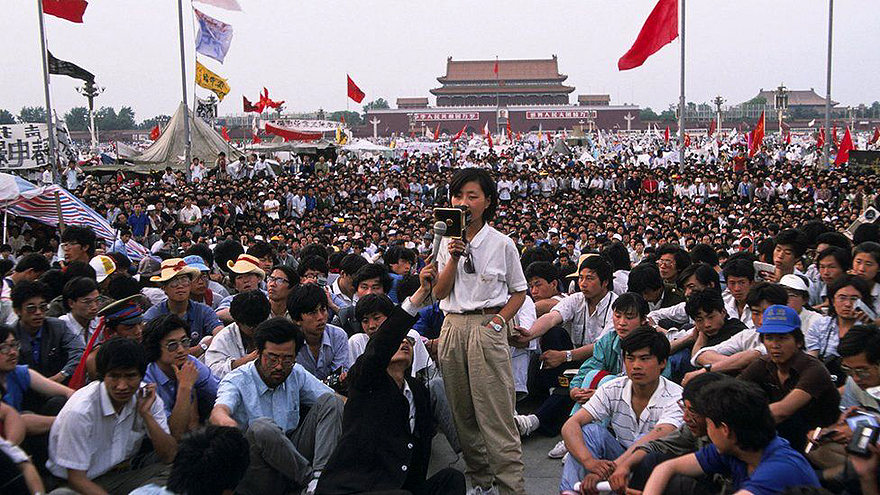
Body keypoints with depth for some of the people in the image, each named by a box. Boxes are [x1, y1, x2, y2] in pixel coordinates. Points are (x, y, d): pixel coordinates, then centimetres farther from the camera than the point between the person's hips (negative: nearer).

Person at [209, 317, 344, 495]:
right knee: (261, 426, -36)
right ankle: (310, 477, -19)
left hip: (295, 456, 5)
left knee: (331, 401, -9)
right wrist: (228, 423, -52)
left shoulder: (296, 374, 8)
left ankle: (321, 473, -28)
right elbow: (217, 413, -27)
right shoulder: (237, 380, -6)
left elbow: (335, 401, 6)